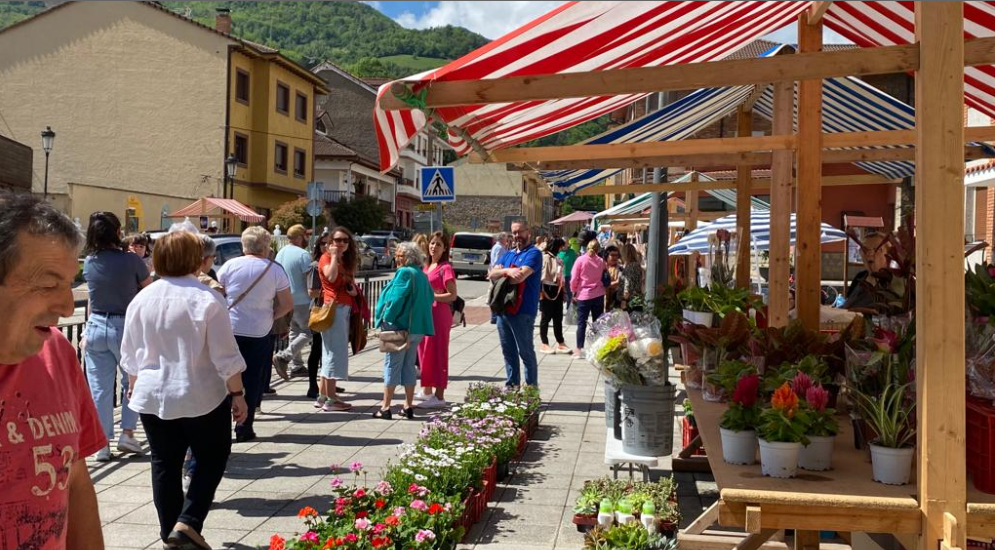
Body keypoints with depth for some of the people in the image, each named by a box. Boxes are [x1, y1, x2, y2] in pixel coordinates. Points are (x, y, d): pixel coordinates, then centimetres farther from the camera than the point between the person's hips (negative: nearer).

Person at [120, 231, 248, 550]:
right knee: (211, 460, 12)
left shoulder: (141, 299, 2)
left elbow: (130, 357, 11)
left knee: (164, 464, 15)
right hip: (201, 397, -4)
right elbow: (226, 358, -13)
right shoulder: (207, 300, -14)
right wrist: (238, 395, -4)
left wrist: (136, 388, 25)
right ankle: (187, 523, 0)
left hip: (152, 397, 5)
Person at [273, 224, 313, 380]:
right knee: (307, 332, -1)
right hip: (301, 300, -8)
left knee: (294, 331, 16)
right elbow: (310, 278, -17)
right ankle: (283, 357, -15)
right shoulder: (303, 254, -15)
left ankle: (296, 365, 18)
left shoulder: (281, 253, 10)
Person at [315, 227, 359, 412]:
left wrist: (353, 288, 9)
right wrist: (334, 256, -14)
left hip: (345, 308, 9)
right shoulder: (326, 258, -5)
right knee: (335, 352, -8)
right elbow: (331, 276, -25)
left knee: (331, 353, 11)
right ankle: (331, 399, -4)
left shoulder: (346, 260, 20)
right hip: (333, 307, -9)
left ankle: (323, 396, 16)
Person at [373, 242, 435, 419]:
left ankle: (386, 407, 2)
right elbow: (430, 298, 17)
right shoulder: (422, 275, 11)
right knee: (409, 366, 14)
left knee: (392, 365, -1)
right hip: (417, 327, 8)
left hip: (400, 325, -8)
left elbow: (396, 298, -21)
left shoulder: (405, 273, -14)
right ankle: (408, 406, 17)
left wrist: (386, 318, -13)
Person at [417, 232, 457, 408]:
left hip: (439, 314, -8)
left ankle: (439, 396, 3)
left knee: (437, 354, -3)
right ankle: (427, 391, 25)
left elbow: (452, 296, -14)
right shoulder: (427, 267, 13)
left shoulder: (445, 268, -9)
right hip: (424, 314, 8)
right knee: (425, 353, 13)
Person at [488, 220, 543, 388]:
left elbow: (521, 276, -20)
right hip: (503, 310, 7)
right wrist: (507, 271, -16)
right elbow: (492, 274, 5)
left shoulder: (534, 253, -6)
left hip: (522, 312, -7)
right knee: (508, 352, 14)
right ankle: (511, 386, 24)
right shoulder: (508, 254, 17)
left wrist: (499, 274, -3)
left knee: (526, 352, 1)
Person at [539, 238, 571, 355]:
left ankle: (560, 344, 17)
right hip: (547, 289, -8)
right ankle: (544, 344, 8)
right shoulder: (544, 257, -11)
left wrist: (562, 289, 13)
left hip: (557, 290, 8)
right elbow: (540, 274, -16)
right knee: (546, 317, 0)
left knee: (558, 317, 10)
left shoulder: (557, 258, 14)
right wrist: (540, 290, -21)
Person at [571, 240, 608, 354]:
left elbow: (574, 279, -7)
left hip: (583, 295, -2)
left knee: (581, 323, 3)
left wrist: (574, 292, 5)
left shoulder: (580, 260, -8)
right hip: (598, 295, 2)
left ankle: (579, 349, 1)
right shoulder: (601, 261, 0)